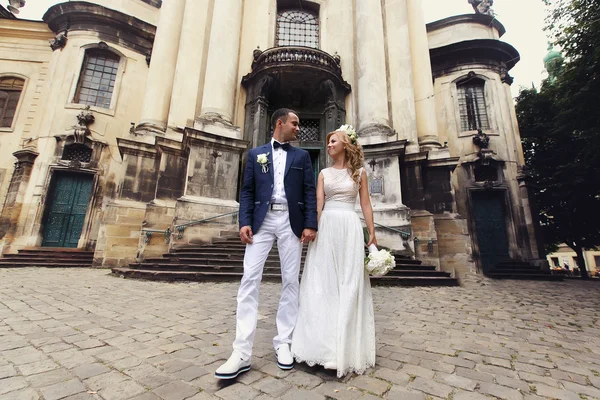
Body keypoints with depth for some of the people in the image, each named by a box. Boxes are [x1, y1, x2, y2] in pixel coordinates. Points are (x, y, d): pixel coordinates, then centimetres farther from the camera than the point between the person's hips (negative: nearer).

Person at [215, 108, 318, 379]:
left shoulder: (301, 156, 14)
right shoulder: (256, 154, 13)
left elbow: (309, 192, 6)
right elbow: (247, 191, 7)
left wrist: (310, 224, -6)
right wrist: (244, 222, -6)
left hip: (291, 221, 1)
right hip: (262, 220, 0)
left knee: (290, 281, 4)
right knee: (249, 279, -7)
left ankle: (283, 343, 19)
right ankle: (241, 352, 2)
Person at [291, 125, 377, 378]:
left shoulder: (359, 172, 9)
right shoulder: (324, 173, 13)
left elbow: (366, 205, 6)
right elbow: (318, 203, 3)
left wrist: (372, 235, 0)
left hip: (350, 229, -1)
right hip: (326, 228, 2)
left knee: (349, 284, 1)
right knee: (323, 283, 3)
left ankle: (347, 346, 15)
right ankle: (324, 344, 17)